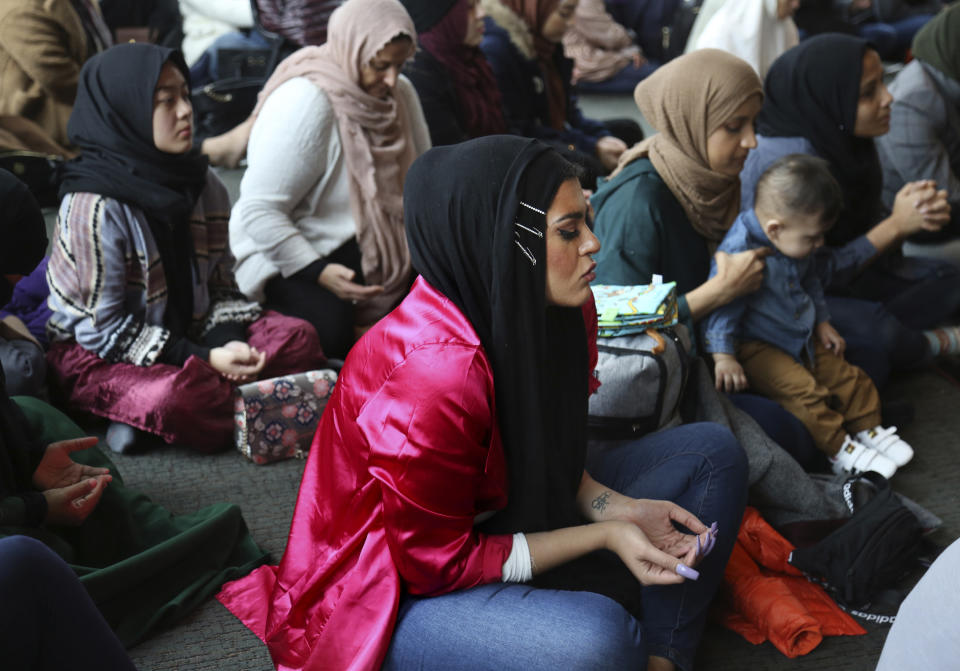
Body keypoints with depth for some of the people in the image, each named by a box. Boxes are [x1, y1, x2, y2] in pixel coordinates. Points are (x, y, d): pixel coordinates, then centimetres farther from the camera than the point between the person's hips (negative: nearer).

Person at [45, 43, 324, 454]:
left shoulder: (201, 185, 1)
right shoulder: (93, 207, -20)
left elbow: (221, 285, 7)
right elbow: (103, 328, -19)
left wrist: (228, 343, -15)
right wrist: (203, 359, -22)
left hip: (182, 335, 7)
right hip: (97, 355, -7)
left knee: (299, 339, -10)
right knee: (175, 398, -38)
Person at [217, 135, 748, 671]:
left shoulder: (563, 314, -6)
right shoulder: (432, 372, -32)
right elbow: (436, 563, -21)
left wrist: (616, 510, -10)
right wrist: (602, 536, -21)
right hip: (399, 598, -8)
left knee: (711, 451, 3)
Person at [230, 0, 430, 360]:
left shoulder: (400, 92, 0)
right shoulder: (304, 103, -22)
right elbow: (258, 212, -24)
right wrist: (319, 273, -30)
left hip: (371, 244, 7)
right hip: (287, 256, -6)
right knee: (333, 330, -33)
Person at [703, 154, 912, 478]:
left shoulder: (795, 244, 0)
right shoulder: (739, 251, -29)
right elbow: (721, 306, -27)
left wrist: (822, 322, 19)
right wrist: (723, 357, -30)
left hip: (802, 339, 9)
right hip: (756, 347, -8)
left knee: (848, 377, 8)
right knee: (802, 390, -24)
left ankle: (868, 429, 27)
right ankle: (839, 450, -11)